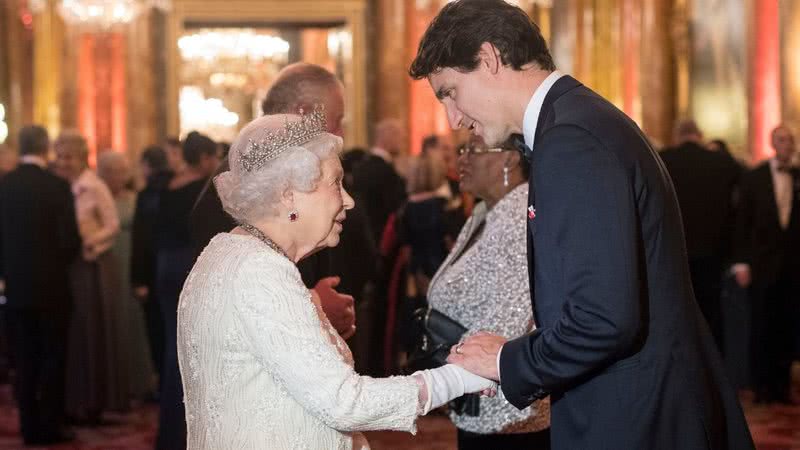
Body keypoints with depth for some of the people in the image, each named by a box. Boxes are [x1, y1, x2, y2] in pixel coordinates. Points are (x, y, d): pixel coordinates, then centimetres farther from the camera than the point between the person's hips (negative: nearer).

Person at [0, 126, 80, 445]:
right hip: (51, 286, -3)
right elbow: (70, 238, -13)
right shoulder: (57, 186, -12)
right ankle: (50, 426, 7)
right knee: (53, 359, 6)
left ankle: (30, 427, 12)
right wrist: (59, 262, 7)